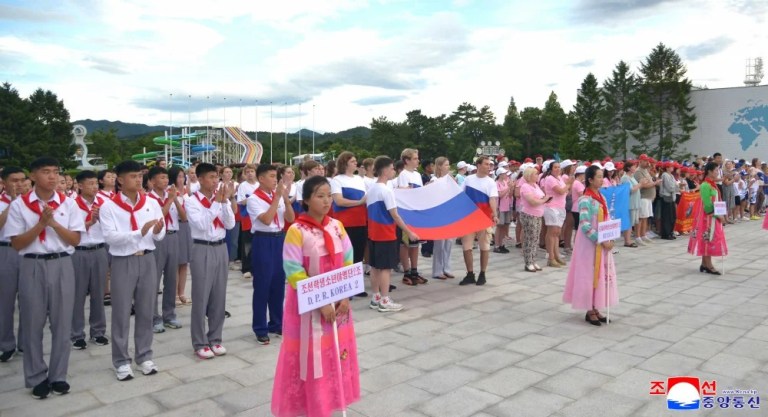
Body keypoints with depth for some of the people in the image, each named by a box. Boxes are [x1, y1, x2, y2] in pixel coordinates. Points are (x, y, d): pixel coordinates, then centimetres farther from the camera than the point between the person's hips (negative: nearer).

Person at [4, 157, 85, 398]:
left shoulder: (68, 204, 2)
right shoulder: (19, 205, -2)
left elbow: (75, 240, 0)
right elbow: (16, 244, -4)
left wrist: (54, 223, -13)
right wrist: (41, 223, -15)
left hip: (62, 265, 1)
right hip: (32, 266, -1)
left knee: (62, 323, 7)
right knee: (33, 324, 7)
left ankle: (58, 376, 21)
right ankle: (37, 378, 21)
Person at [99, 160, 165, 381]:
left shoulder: (151, 203, 2)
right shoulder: (109, 206, -6)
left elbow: (160, 237, 4)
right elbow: (110, 237, -17)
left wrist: (157, 231, -20)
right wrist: (140, 232, -29)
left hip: (147, 260, 3)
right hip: (123, 262, -3)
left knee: (146, 310, 11)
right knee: (121, 313, 5)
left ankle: (144, 356, 25)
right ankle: (121, 361, 18)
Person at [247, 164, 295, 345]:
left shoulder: (278, 196, 7)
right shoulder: (253, 199, -9)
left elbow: (290, 219, 5)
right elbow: (266, 220, -21)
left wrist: (286, 199, -9)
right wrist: (277, 197, -18)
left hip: (279, 239, 6)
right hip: (263, 242, -6)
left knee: (279, 283, 12)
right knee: (262, 286, 0)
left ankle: (276, 323, 26)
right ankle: (260, 328, 11)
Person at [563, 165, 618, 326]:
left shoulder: (601, 197, 10)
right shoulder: (585, 200, -16)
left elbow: (607, 220, 15)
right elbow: (585, 226, -22)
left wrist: (610, 238, 1)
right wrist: (601, 241, -23)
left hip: (604, 243, 8)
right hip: (590, 244, -8)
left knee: (602, 275, 11)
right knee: (590, 275, 0)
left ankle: (596, 309, 21)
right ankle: (590, 311, 10)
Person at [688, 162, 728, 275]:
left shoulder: (712, 184, 12)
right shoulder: (706, 185, -16)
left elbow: (715, 201, 14)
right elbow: (707, 204, -20)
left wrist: (719, 214, 5)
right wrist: (717, 214, -16)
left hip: (713, 216, 9)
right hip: (708, 217, -9)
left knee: (707, 240, 11)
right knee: (708, 240, -4)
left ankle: (704, 264, 17)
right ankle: (708, 265, 1)